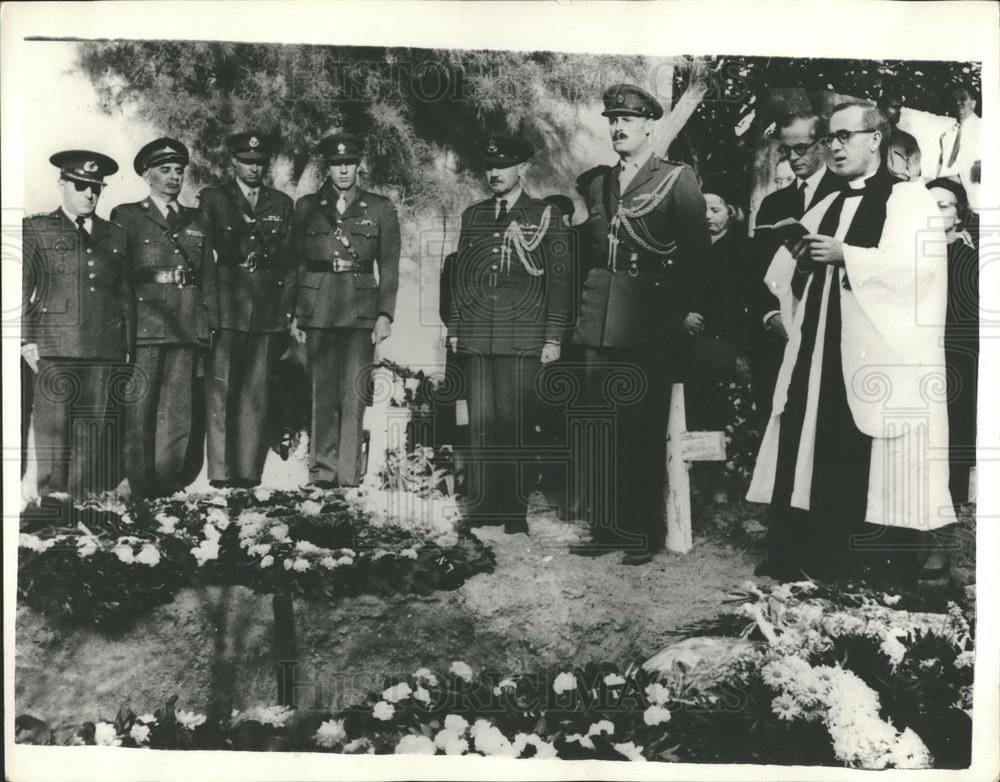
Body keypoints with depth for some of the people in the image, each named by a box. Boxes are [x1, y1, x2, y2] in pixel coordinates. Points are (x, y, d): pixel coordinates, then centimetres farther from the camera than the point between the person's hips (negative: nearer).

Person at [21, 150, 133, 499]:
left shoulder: (115, 236, 18)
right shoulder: (35, 229, 10)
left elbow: (126, 296, 16)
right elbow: (20, 288, 4)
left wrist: (128, 349, 10)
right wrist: (26, 340, -5)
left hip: (106, 352, 3)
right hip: (55, 351, -2)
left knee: (96, 431, 2)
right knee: (53, 428, -3)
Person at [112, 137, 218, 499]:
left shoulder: (197, 221, 18)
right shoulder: (126, 216, 7)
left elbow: (208, 277, 15)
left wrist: (210, 323, 6)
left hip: (187, 329, 3)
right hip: (142, 326, -3)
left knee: (180, 412, 2)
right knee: (139, 408, -1)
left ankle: (169, 489, 10)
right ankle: (140, 490, 7)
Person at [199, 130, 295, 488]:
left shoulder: (282, 204, 15)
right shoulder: (212, 199, 8)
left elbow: (288, 260, 12)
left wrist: (286, 308, 5)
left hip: (268, 312, 2)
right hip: (225, 309, -2)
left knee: (256, 395, 2)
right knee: (221, 392, -3)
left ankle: (249, 471, 7)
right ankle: (221, 472, 1)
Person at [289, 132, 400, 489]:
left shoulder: (380, 208, 8)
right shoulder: (306, 206, 11)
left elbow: (389, 266, 6)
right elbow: (296, 263, 11)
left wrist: (385, 314, -3)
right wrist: (294, 313, 4)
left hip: (361, 310, -1)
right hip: (318, 309, 1)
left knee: (354, 395, -4)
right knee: (322, 394, 2)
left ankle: (349, 476, 2)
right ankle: (322, 472, 9)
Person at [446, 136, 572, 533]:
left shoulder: (546, 217, 5)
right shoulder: (473, 215, 16)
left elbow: (560, 281, 1)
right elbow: (460, 275, 17)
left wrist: (554, 337, -5)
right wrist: (454, 328, 11)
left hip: (524, 338, -3)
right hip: (477, 336, 4)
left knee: (519, 424, -5)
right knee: (481, 421, 4)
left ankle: (516, 509, 5)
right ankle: (484, 504, 12)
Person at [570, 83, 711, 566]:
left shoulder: (678, 180, 3)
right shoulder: (597, 185, 18)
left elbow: (698, 252, -2)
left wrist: (679, 309, -8)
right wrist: (584, 308, 10)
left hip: (650, 330, -5)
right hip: (599, 325, 5)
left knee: (643, 432, -1)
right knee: (592, 433, 4)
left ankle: (644, 534, 11)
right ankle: (605, 527, 16)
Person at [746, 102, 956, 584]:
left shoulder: (909, 198, 3)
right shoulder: (825, 208, 21)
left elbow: (915, 265, -14)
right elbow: (784, 278, 19)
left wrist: (844, 255, -13)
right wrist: (802, 261, -2)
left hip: (881, 357, -6)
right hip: (821, 357, 6)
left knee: (878, 482, -7)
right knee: (818, 467, 4)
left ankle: (888, 577, 3)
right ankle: (813, 572, 11)